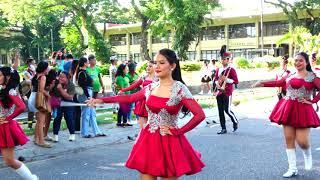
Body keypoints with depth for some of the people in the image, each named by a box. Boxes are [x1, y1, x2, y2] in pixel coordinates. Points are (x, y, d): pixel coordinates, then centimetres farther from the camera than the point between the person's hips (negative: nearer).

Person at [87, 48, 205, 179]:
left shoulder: (180, 89, -10)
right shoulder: (150, 87, 5)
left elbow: (200, 115, -15)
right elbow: (129, 98, 15)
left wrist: (178, 132, -13)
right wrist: (102, 100, 12)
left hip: (169, 142, -4)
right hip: (149, 139, 4)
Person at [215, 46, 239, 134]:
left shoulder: (231, 70, -6)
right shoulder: (219, 69, 12)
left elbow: (236, 81, -9)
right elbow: (215, 79, 19)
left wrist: (226, 79, -18)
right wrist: (217, 84, -2)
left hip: (227, 93, -6)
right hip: (219, 92, 6)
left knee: (227, 110, -7)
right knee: (220, 111, 5)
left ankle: (235, 122, 21)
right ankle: (223, 129, 12)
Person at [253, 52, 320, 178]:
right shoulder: (290, 76, 14)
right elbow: (277, 83, 16)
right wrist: (262, 83, 8)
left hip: (303, 110, -4)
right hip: (288, 109, 5)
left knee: (302, 141, -9)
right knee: (289, 139, 4)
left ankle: (308, 155, 28)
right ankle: (292, 168, 13)